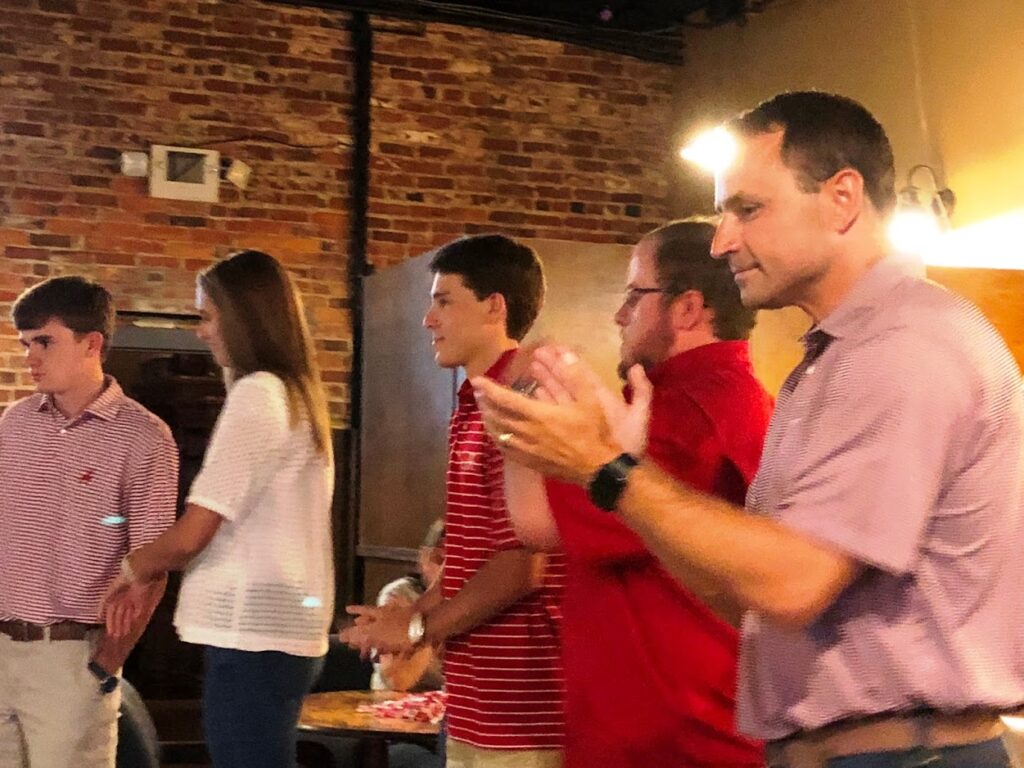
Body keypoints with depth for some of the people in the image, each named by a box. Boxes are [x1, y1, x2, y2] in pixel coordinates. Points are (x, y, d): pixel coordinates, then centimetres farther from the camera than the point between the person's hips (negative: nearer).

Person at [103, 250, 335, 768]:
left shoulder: (256, 394, -12)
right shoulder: (297, 396, 15)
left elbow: (190, 535, -14)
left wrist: (131, 569, 5)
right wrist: (148, 573, 18)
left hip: (252, 635, -9)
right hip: (281, 629, 9)